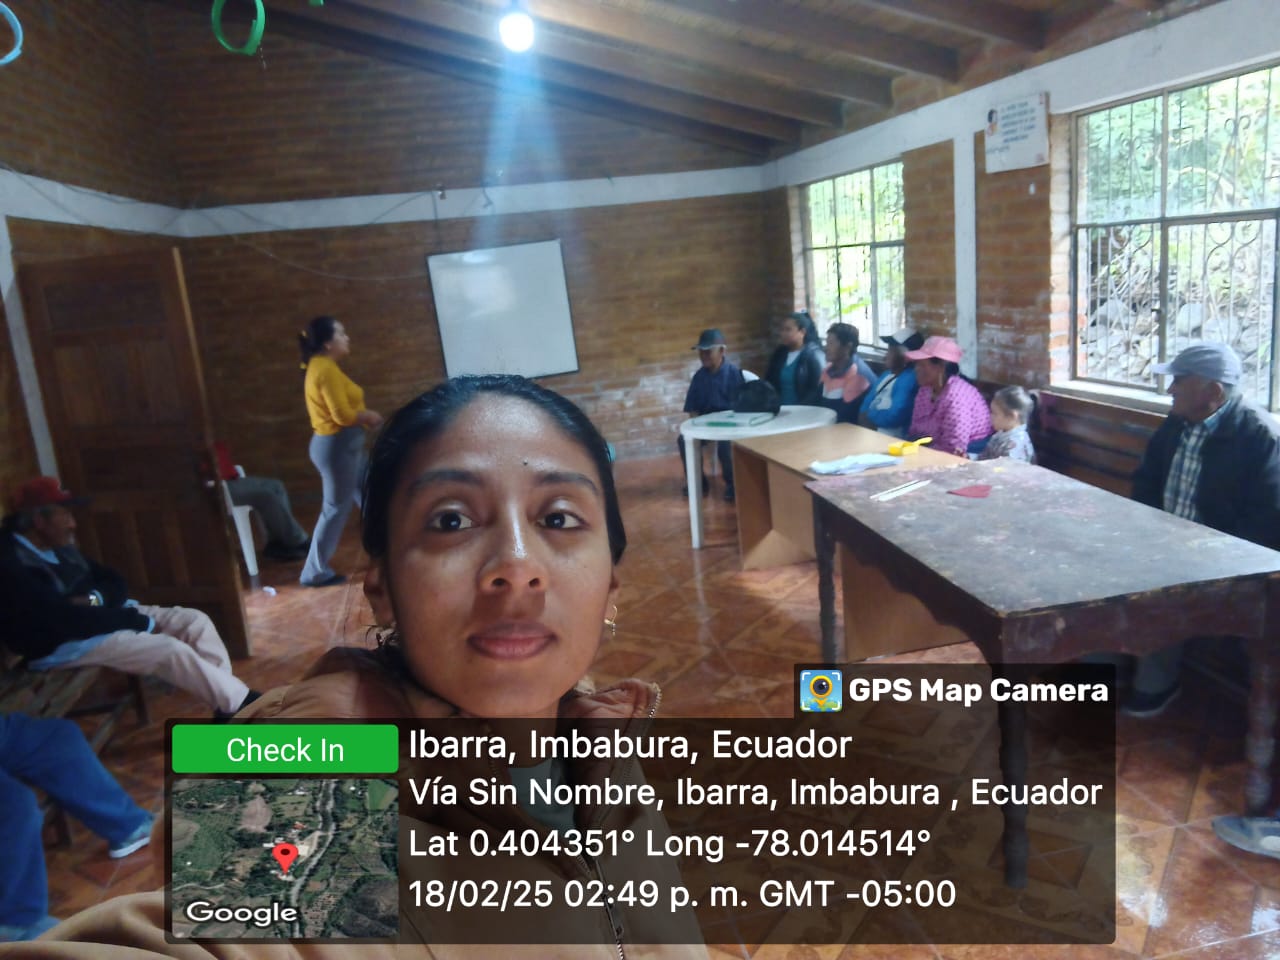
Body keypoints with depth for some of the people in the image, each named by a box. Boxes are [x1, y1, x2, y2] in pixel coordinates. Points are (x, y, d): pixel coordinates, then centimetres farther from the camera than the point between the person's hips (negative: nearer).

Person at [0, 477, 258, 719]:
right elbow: (66, 619, -26)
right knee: (171, 650, -25)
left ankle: (226, 702, -3)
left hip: (91, 618, 10)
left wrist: (95, 598, -9)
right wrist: (139, 621, -20)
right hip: (61, 645, -9)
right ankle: (241, 703, -8)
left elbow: (114, 581, 15)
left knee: (195, 621, -5)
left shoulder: (60, 548, 10)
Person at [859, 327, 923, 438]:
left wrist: (868, 416, -6)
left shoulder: (910, 379, -13)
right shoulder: (887, 373, 19)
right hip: (869, 431, 9)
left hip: (889, 437, -9)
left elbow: (895, 416, -21)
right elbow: (869, 401, 16)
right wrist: (864, 416, -6)